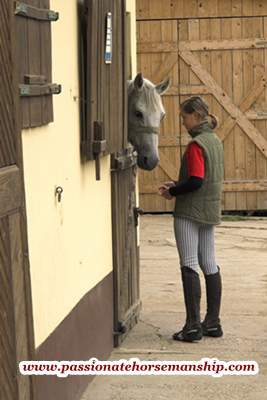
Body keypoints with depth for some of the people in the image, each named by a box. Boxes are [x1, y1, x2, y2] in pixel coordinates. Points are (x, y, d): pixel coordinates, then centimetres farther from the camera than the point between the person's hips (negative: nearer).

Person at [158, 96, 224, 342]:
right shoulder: (215, 141, 11)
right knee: (210, 265, 11)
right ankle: (213, 323, 17)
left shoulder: (196, 145, -16)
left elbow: (195, 181, -23)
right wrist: (177, 185, 14)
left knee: (189, 267, -4)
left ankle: (193, 326, -3)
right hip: (211, 211, 9)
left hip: (189, 213, -9)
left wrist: (172, 192, -7)